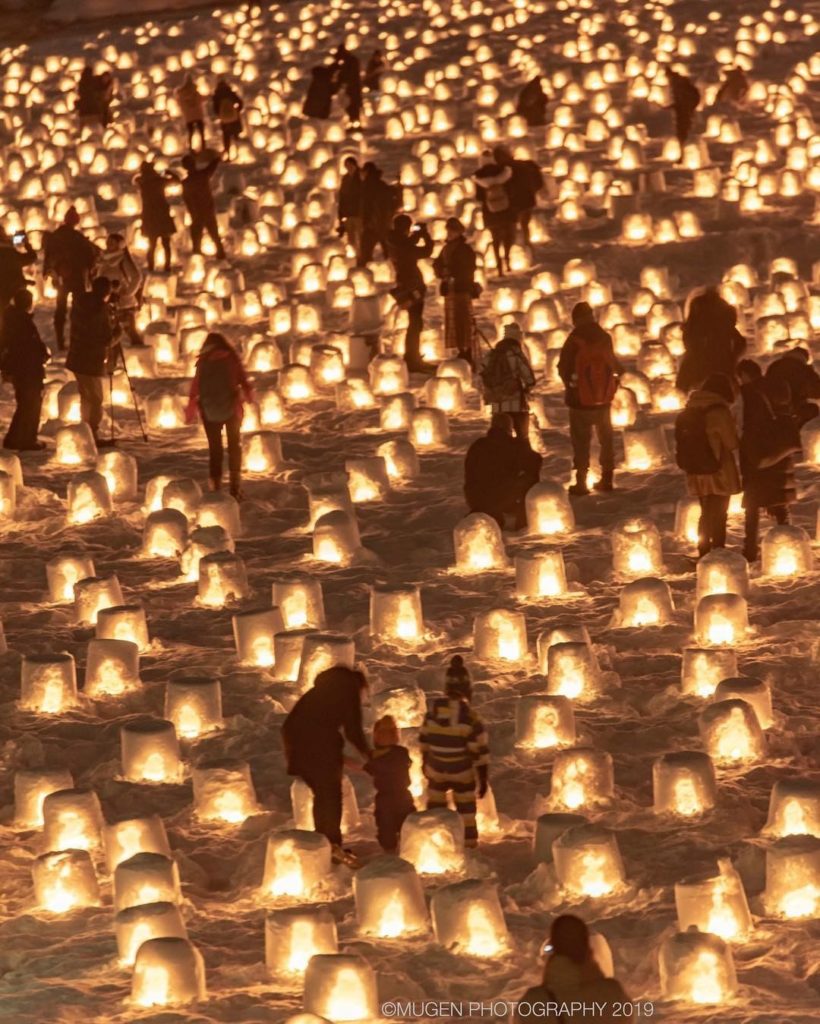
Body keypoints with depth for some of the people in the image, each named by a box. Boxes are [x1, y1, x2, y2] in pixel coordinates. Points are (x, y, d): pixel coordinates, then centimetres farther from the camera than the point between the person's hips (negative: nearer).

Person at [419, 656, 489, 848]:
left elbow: (424, 739, 4)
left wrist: (424, 761, 21)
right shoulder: (470, 718, -21)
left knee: (434, 807, 17)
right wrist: (483, 778, -9)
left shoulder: (432, 711, -9)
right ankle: (469, 844, 19)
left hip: (435, 769, 3)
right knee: (466, 809, 14)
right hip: (462, 773, -3)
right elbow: (481, 751, -18)